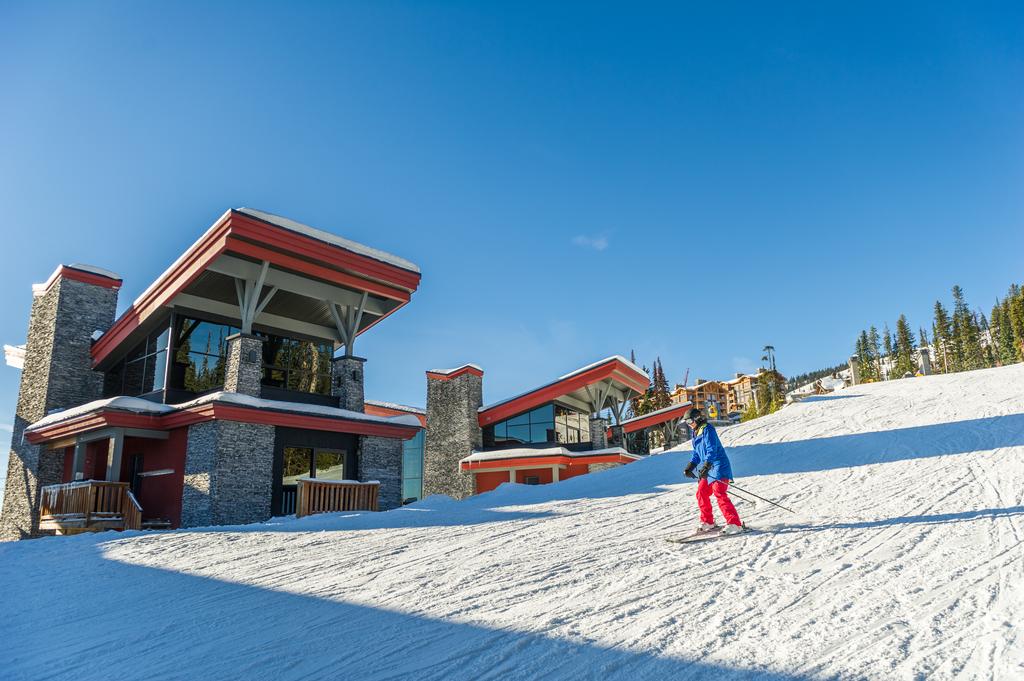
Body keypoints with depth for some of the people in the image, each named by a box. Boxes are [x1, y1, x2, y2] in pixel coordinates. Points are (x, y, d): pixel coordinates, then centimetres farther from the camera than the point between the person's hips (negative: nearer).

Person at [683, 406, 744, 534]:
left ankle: (734, 524, -18)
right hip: (707, 468, 10)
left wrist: (705, 467, -31)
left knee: (719, 494, -18)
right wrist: (690, 467, 19)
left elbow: (712, 450, -23)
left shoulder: (708, 430, -14)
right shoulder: (696, 432, 16)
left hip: (719, 467, -10)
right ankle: (708, 522, 22)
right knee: (701, 493, 9)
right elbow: (696, 453, 25)